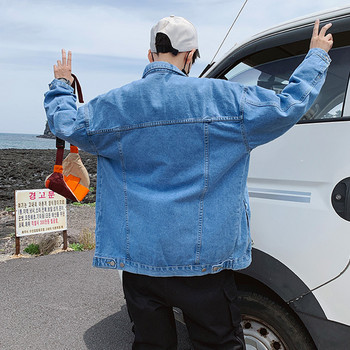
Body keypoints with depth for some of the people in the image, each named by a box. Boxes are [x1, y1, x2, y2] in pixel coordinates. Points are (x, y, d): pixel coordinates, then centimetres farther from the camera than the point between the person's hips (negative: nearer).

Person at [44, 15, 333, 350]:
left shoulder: (113, 105, 0)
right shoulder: (222, 97, -8)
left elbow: (63, 122, 15)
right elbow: (290, 105, -1)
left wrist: (61, 84, 35)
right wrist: (316, 55, 16)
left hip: (138, 260, 3)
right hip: (204, 259, -2)